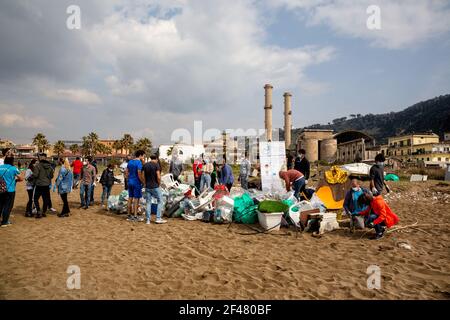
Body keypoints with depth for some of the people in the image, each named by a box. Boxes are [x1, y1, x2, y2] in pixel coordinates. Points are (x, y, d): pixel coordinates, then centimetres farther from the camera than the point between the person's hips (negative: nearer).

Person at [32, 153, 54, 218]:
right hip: (47, 185, 5)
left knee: (36, 199, 7)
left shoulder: (38, 166, -13)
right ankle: (44, 212, 19)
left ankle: (39, 212, -1)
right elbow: (51, 176, 11)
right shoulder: (49, 166, 4)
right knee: (45, 199, 11)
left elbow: (35, 175, -17)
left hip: (39, 185, -5)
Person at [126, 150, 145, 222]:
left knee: (130, 198, 13)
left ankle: (129, 215, 21)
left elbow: (126, 172, 14)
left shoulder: (130, 162, 9)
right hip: (137, 183, -8)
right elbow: (139, 174, -21)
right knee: (136, 199, -1)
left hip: (130, 182, 8)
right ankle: (135, 216, 2)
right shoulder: (139, 163, -15)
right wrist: (143, 182, -11)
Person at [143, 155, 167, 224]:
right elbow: (158, 177, -16)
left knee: (148, 203, 9)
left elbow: (144, 176, 5)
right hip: (155, 187, -5)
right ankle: (158, 218, 4)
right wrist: (159, 184, -1)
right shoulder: (156, 165, -10)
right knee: (160, 201, 7)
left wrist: (145, 184, 14)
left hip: (147, 187, 5)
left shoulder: (145, 165, 6)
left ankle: (148, 220, 11)